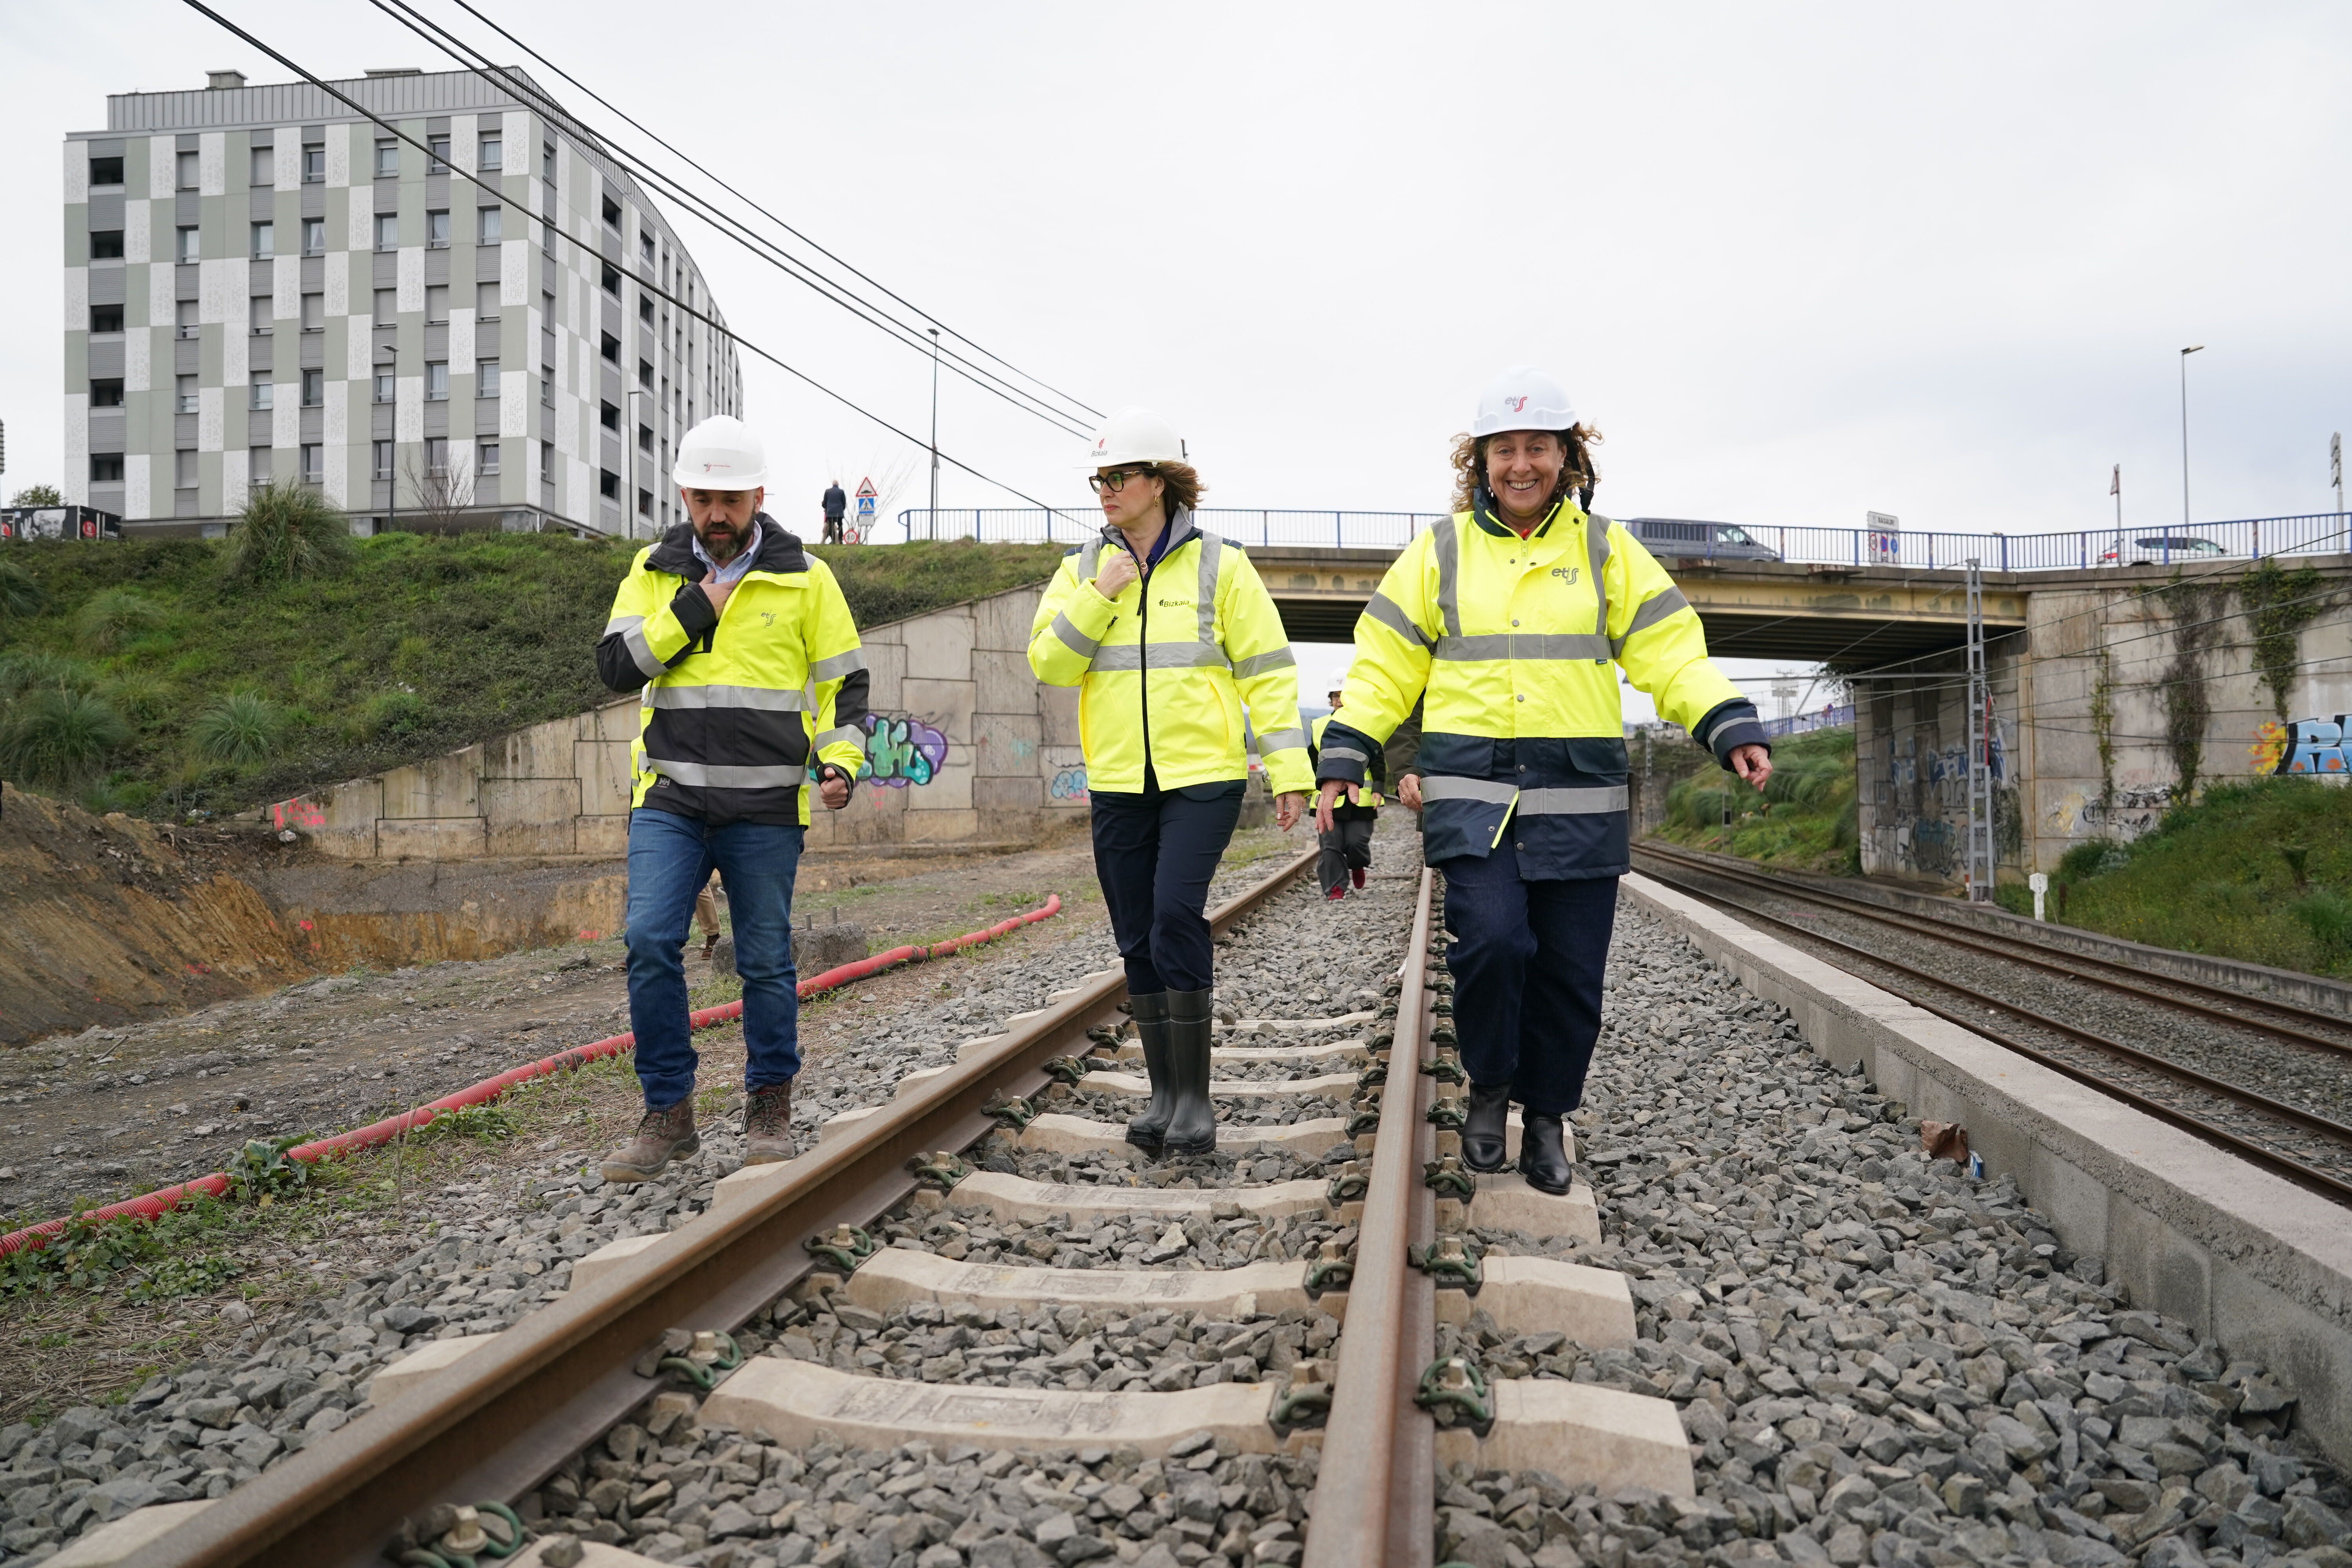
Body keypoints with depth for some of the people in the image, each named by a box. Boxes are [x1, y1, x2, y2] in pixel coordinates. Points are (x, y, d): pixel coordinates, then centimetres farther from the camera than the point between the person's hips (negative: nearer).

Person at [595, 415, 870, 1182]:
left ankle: (770, 1108, 21)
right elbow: (616, 665, -1)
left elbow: (844, 680, 7)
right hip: (669, 799, 1)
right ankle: (668, 1113, 4)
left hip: (766, 807, -1)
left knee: (765, 960, 5)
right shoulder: (655, 570, 9)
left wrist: (839, 763, -7)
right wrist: (694, 610, -9)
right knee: (650, 943, -9)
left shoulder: (804, 576, 4)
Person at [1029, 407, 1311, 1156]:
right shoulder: (1083, 567, 10)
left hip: (1202, 777, -4)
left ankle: (1195, 1096, -4)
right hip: (1119, 782, 4)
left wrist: (1288, 768, -6)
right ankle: (1163, 1093, 21)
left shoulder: (1218, 564, 0)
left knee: (1176, 918, -17)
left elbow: (1266, 668, 0)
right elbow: (1049, 663, 1)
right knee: (1139, 940, 7)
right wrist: (1099, 596, -10)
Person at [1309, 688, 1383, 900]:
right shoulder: (1319, 727, 11)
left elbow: (1378, 761, 2)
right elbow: (1312, 762, 20)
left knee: (1357, 842, -3)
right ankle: (1335, 888, 4)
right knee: (1331, 844, -3)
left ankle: (1358, 866, 30)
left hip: (1360, 798, -2)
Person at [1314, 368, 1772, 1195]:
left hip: (1578, 797, 1)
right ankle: (1489, 1087, 8)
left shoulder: (1605, 548, 10)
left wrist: (1731, 728, -10)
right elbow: (1385, 663, 9)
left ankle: (1546, 1115, 27)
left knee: (1570, 971, 4)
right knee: (1492, 939, -19)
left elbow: (1669, 650, 5)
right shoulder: (1441, 551, 9)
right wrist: (1343, 756, 0)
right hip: (1471, 791, -1)